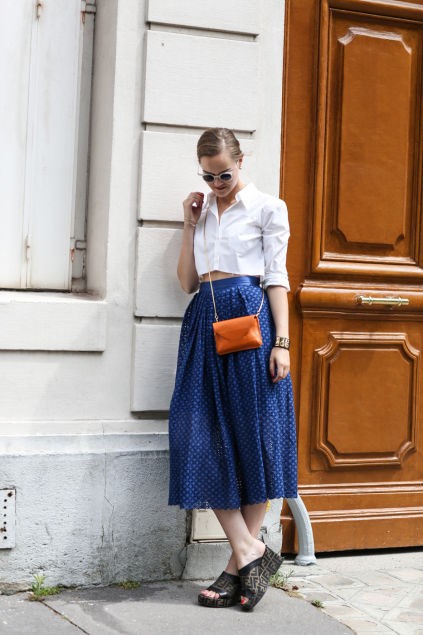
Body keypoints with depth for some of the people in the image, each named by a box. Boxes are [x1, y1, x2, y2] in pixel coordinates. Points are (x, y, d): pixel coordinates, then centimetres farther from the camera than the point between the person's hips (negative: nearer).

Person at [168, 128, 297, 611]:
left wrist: (281, 340, -9)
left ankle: (240, 562, 4)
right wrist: (191, 224, 8)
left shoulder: (267, 208, 6)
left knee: (254, 436, -3)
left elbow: (276, 277, 0)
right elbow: (187, 282, 15)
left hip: (250, 317, -5)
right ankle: (252, 553, -1)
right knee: (204, 439, -5)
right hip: (205, 320, 5)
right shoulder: (201, 211, 19)